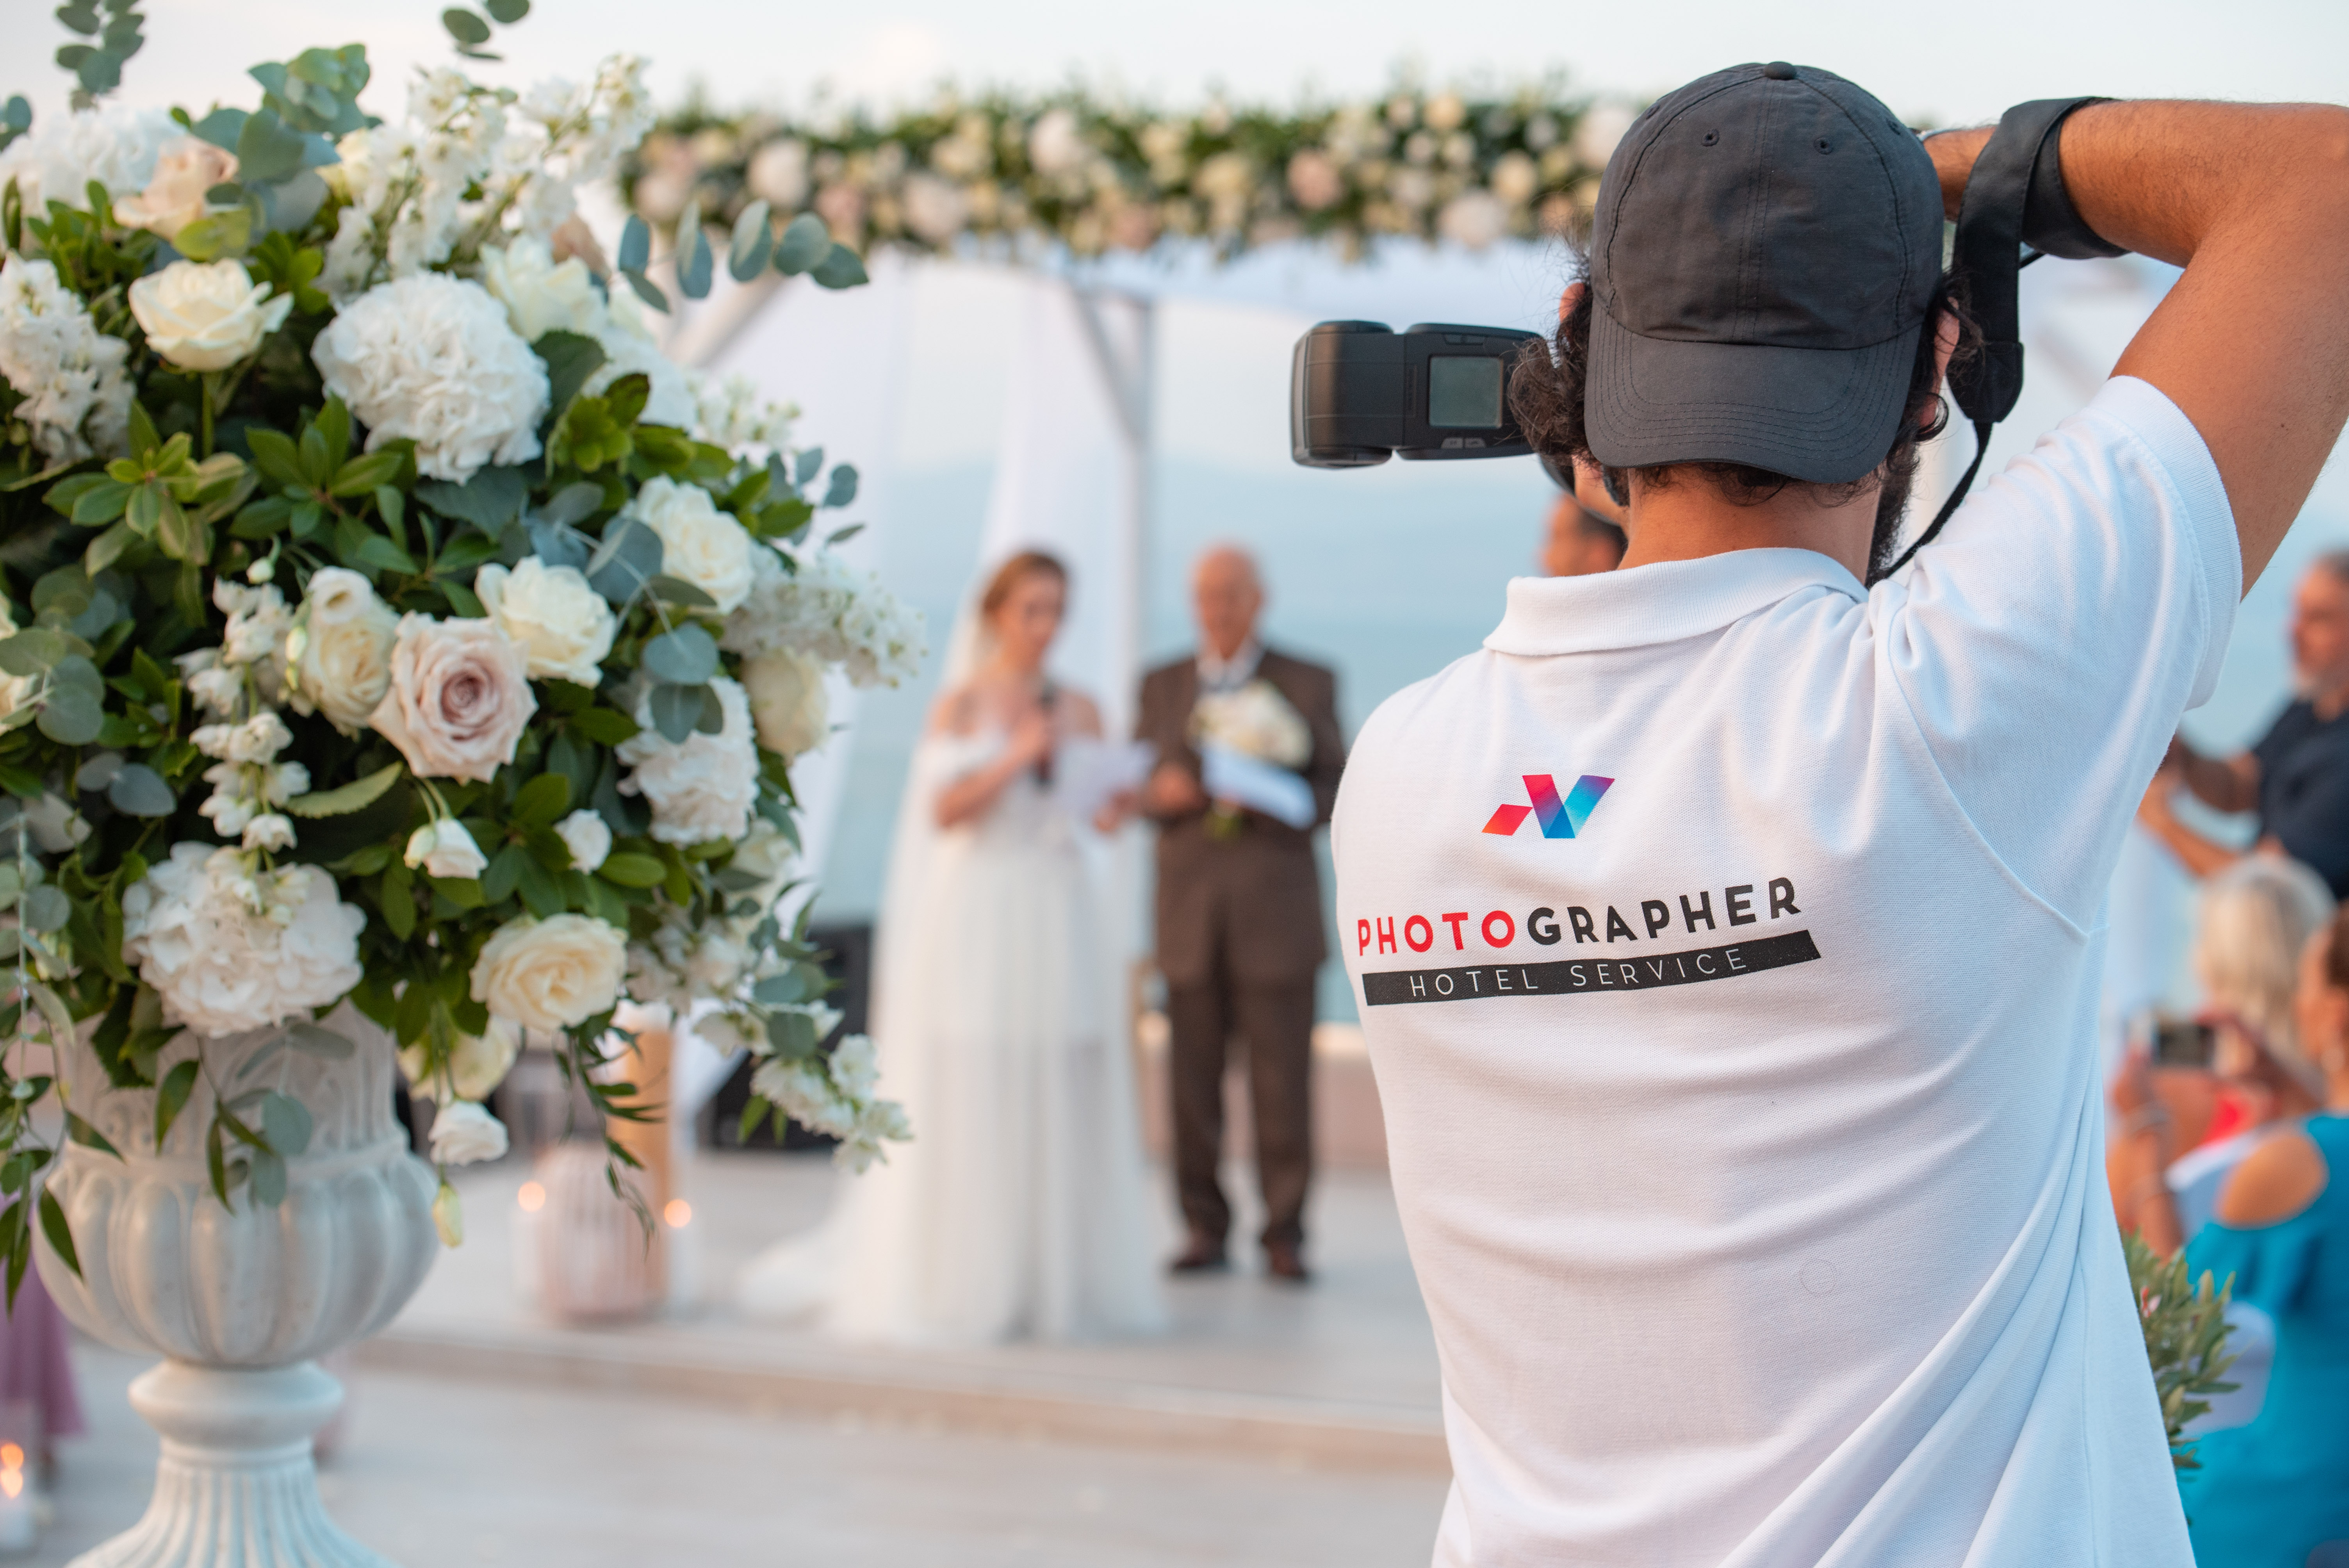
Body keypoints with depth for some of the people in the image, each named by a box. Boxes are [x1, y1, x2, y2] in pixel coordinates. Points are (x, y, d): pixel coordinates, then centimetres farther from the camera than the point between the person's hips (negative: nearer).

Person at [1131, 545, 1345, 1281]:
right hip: (1189, 912, 2)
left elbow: (1338, 790, 4)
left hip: (1276, 912, -2)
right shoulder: (1161, 685, 15)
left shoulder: (1309, 684, 8)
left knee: (1282, 1080, -4)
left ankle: (1285, 1235, 3)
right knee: (1193, 1078, 1)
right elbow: (1137, 787, 14)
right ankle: (1204, 1228, 10)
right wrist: (1159, 795, -9)